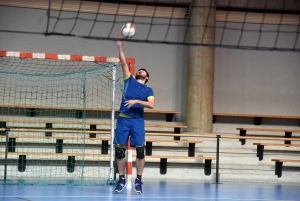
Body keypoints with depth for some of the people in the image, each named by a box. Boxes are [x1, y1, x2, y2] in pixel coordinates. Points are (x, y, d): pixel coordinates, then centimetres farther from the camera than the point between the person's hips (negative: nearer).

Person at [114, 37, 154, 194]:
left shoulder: (148, 90, 12)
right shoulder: (129, 81, 15)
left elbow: (151, 105, -4)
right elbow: (124, 63, 9)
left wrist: (136, 101, -15)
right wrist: (120, 47, 2)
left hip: (138, 120, -1)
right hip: (123, 119, 1)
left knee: (140, 149, -7)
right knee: (120, 149, -2)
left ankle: (138, 180, 2)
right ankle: (121, 179, 7)